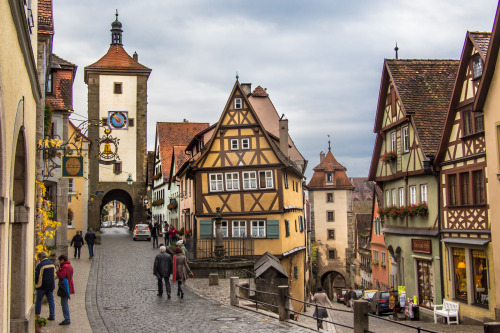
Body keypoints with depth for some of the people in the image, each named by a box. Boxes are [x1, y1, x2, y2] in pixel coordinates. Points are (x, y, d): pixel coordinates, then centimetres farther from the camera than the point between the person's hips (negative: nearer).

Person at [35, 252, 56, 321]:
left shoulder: (40, 265, -14)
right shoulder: (52, 263, 9)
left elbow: (37, 276, -13)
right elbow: (54, 274, 16)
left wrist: (36, 284, 0)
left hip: (42, 286, -6)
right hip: (51, 285, 6)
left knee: (39, 300, 6)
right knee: (51, 300, 7)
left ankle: (37, 314, 9)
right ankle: (52, 315, 4)